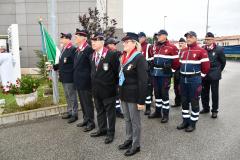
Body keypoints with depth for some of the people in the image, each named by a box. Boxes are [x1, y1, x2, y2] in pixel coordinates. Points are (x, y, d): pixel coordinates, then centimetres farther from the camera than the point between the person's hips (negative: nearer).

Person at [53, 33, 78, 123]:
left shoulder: (73, 49, -14)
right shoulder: (63, 49, 14)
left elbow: (74, 64, -18)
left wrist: (72, 75, -20)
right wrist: (54, 66, 5)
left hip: (69, 78, -9)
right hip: (64, 78, 9)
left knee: (72, 97, 2)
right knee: (67, 97, 18)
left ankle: (74, 114, 13)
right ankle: (69, 112, 31)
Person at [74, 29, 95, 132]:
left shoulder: (88, 49, -15)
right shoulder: (78, 49, 12)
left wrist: (91, 78, -13)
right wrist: (75, 79, 13)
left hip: (85, 81, -9)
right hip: (79, 81, 9)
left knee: (88, 103, 3)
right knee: (82, 102, 18)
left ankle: (91, 123, 16)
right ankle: (86, 120, 33)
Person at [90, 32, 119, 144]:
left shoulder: (111, 55, -13)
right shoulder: (93, 55, 9)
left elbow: (117, 71, -10)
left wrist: (115, 86, -7)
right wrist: (93, 86, 14)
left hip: (108, 89, -7)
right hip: (96, 90, 7)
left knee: (110, 112, 7)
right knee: (99, 111, 19)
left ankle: (110, 133, 21)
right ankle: (102, 129, 36)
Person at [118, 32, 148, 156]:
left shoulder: (139, 58, -17)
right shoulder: (124, 57, 8)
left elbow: (143, 81, -19)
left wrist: (141, 100, -19)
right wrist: (120, 93, 14)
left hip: (133, 95, -8)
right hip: (124, 93, 8)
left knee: (135, 121, 7)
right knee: (127, 119, 19)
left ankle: (136, 145, 23)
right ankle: (129, 140, 37)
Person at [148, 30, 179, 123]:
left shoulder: (172, 47, -8)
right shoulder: (156, 47, 14)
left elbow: (176, 62, -7)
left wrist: (171, 70, -1)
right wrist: (153, 66, 14)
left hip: (165, 75, -7)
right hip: (155, 74, 7)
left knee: (164, 94, -1)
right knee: (157, 93, 14)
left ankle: (166, 114, 12)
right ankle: (158, 112, 28)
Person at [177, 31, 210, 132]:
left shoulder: (201, 51, -8)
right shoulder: (182, 51, 11)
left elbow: (206, 66, -8)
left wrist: (199, 76, 0)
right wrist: (183, 74, 16)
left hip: (194, 80, -6)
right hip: (183, 79, 6)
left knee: (194, 102, 4)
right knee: (184, 101, 12)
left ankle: (193, 123, 16)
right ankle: (185, 121, 25)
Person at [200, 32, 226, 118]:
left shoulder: (219, 49, -9)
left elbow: (223, 61, 2)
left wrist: (218, 71, 7)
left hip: (214, 75, -3)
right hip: (204, 74, 3)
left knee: (214, 93, 5)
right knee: (204, 92, 11)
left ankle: (214, 110, 18)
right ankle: (205, 108, 27)